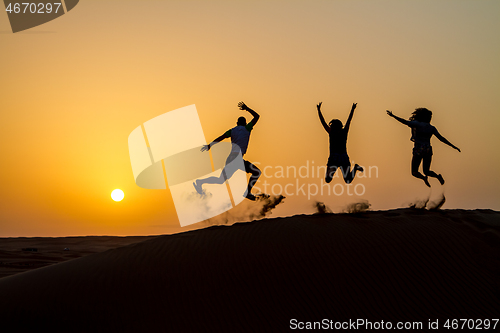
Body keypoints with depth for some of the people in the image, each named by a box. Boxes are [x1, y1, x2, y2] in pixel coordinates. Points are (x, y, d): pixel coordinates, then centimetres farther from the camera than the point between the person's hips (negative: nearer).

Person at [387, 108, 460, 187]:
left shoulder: (416, 124, -1)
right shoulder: (432, 128, 10)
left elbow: (405, 122, -10)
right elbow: (441, 138, 5)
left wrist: (392, 116, -4)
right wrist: (453, 146, 9)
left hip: (418, 151, -4)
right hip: (428, 150, 4)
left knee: (414, 172, 5)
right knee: (426, 171, 16)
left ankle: (424, 178, -25)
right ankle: (438, 176, -11)